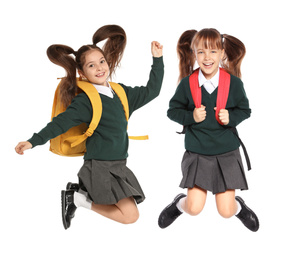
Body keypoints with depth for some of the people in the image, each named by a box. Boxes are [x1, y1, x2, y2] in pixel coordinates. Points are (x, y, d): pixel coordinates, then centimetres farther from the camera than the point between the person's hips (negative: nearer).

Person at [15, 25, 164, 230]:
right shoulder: (85, 101, -9)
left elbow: (151, 91, 19)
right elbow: (62, 122, -15)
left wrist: (158, 59, 15)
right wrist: (33, 141, -25)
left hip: (118, 165, 7)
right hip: (99, 167, -7)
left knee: (128, 210, 5)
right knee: (130, 215, -12)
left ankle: (82, 191, 14)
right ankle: (76, 198, 2)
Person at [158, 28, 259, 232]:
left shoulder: (234, 83, -6)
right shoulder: (187, 84, -7)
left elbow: (245, 110, 6)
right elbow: (173, 110, 3)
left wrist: (231, 117, -14)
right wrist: (191, 117, -16)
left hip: (227, 153, 0)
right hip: (197, 153, 0)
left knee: (226, 211, -1)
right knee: (194, 209, -5)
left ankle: (239, 206, 36)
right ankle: (180, 204, 31)